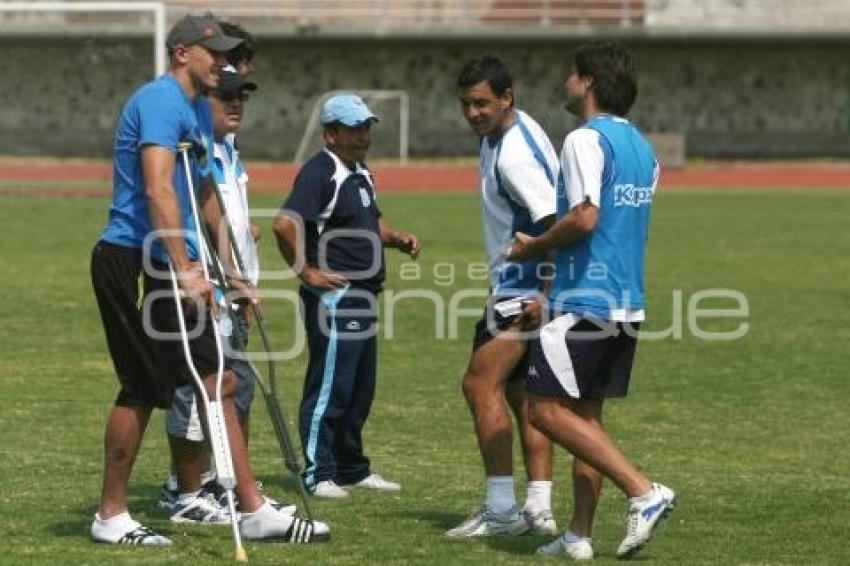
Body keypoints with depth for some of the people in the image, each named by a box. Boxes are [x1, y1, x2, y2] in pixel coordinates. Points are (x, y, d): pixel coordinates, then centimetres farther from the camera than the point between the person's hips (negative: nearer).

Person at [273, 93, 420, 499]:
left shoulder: (360, 174, 16)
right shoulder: (319, 173, -15)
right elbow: (284, 225, -27)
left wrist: (397, 238, 11)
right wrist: (306, 271, -20)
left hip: (362, 297, 10)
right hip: (333, 296, -10)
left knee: (360, 389, 16)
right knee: (329, 388, -7)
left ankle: (352, 469, 26)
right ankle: (317, 475, -3)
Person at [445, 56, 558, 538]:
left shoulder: (515, 155, -21)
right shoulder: (501, 134, 12)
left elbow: (552, 225, -28)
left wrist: (546, 296, -30)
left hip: (523, 292, -11)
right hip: (515, 286, 11)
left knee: (481, 385, -11)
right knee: (521, 393, 11)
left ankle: (502, 510, -9)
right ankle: (540, 508, 11)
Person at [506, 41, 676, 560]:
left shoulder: (586, 140, -13)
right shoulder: (642, 148, 15)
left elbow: (584, 217, -23)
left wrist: (534, 246, -7)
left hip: (585, 301, -9)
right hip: (628, 303, 9)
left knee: (547, 408, -6)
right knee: (585, 413, 14)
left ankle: (644, 491, -14)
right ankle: (579, 534, 12)